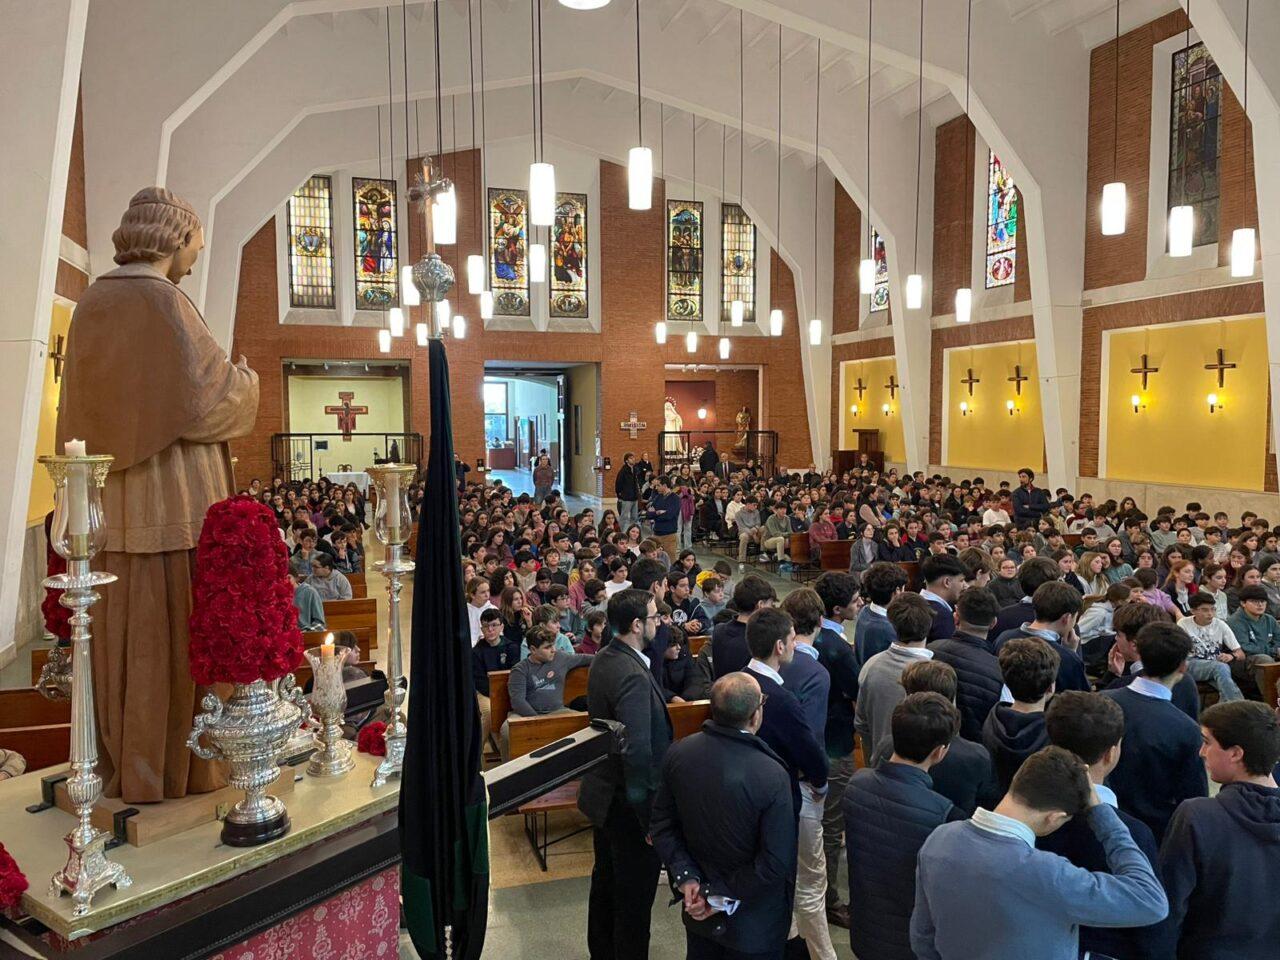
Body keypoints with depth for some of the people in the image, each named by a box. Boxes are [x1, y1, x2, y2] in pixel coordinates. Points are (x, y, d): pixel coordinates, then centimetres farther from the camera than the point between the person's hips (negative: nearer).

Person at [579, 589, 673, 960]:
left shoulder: (603, 659, 1)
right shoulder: (633, 676, -28)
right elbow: (638, 753, -30)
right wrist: (650, 818, -23)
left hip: (603, 793, 10)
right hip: (629, 804, -10)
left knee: (606, 880, 25)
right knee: (635, 896, 8)